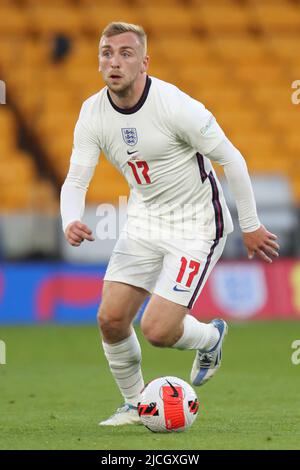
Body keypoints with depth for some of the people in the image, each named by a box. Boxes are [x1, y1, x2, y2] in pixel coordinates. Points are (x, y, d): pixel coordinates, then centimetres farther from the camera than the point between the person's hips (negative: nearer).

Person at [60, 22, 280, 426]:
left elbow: (230, 158, -15)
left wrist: (251, 226, -8)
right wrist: (71, 222, -28)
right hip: (144, 221, 6)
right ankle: (135, 405, 21)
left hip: (196, 226, -6)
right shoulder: (93, 114, -8)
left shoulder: (176, 106, -24)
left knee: (157, 330, -13)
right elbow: (76, 180, -5)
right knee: (111, 319, -4)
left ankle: (210, 338, 22)